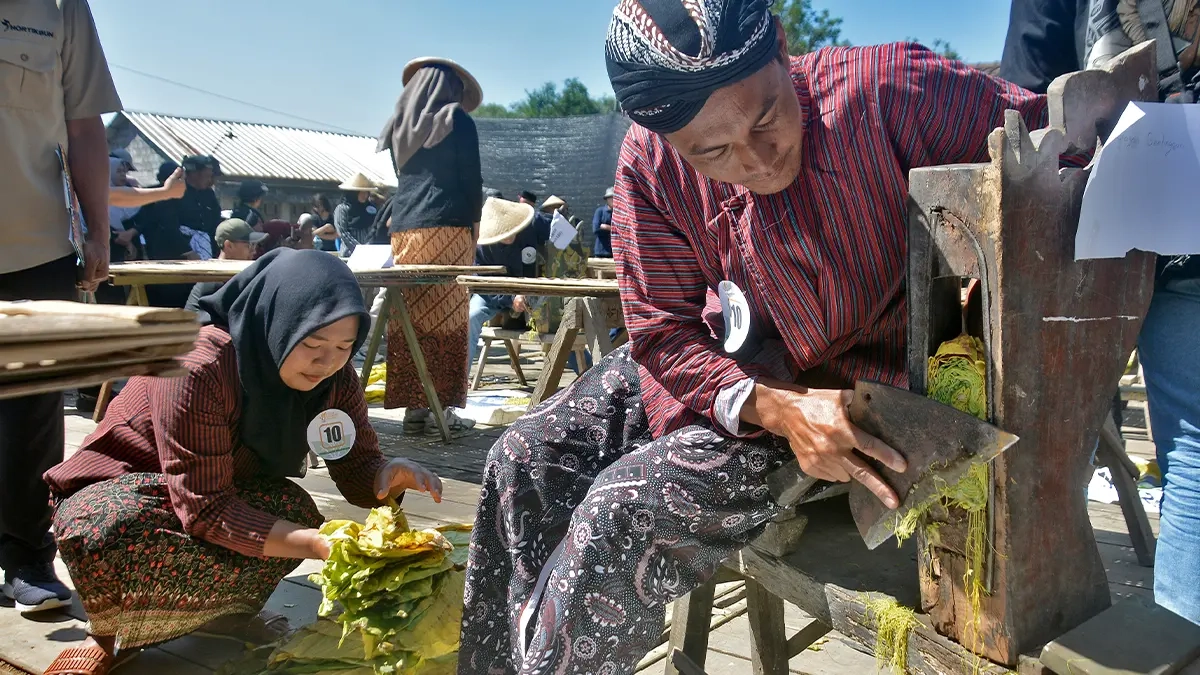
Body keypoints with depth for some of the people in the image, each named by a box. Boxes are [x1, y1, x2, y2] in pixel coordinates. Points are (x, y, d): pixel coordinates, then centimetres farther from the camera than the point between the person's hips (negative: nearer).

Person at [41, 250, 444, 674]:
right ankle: (109, 631, -5)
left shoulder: (335, 376, -15)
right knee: (98, 534, -37)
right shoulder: (199, 367, -33)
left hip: (232, 495, 5)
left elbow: (356, 469, -10)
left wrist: (389, 474, -34)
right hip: (118, 493, -4)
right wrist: (316, 544, -43)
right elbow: (205, 508, -33)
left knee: (293, 508, -27)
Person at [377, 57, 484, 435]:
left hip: (404, 226, 6)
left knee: (410, 315, 3)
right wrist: (474, 219, 9)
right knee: (446, 315, -5)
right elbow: (471, 177, 0)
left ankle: (412, 406, 5)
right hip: (447, 225, -5)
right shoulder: (457, 119, 2)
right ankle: (440, 406, -5)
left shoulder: (400, 125, 18)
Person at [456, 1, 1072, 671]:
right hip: (723, 368, 5)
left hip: (853, 390, -5)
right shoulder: (652, 162, -14)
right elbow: (663, 329, -10)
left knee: (621, 513, -22)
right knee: (523, 462, 1)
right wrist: (772, 409, -27)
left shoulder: (892, 89, -27)